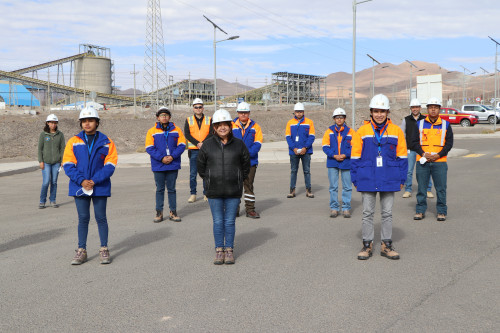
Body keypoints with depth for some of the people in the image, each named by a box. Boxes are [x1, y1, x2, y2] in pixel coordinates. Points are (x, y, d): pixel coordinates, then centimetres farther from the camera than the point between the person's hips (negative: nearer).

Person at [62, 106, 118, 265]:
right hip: (79, 186, 1)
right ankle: (81, 251, 16)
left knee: (101, 218, 5)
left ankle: (104, 250, 15)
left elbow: (110, 165, -4)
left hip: (100, 186, -1)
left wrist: (94, 181, -15)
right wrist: (81, 180, -15)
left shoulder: (106, 142, 1)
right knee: (83, 219, 7)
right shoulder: (73, 142, 4)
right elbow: (68, 164, -1)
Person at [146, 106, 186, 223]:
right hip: (158, 165, 0)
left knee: (172, 189, 8)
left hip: (173, 164, 1)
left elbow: (181, 145, 0)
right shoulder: (152, 131, 1)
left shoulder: (176, 130, 4)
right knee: (160, 189, 7)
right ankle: (159, 213, 15)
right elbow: (149, 148, -4)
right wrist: (161, 158, -15)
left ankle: (173, 212, 16)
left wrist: (172, 156, -14)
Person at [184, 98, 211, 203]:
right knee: (193, 174, 1)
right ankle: (193, 194, 10)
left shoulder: (209, 120, 7)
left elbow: (211, 133, -3)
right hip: (193, 150, 0)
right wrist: (197, 143, -15)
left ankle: (206, 193, 14)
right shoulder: (188, 120, 6)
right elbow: (187, 134, -3)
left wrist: (203, 143, -18)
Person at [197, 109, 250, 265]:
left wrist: (239, 180, 9)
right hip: (214, 191, 0)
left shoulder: (239, 144, 0)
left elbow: (246, 165, 10)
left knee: (230, 221, 6)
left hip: (233, 191, 0)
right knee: (218, 221, 6)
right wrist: (209, 181, 10)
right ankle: (219, 250, 18)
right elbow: (201, 166, 11)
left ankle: (229, 250, 18)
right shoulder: (207, 145, 1)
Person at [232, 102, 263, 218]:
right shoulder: (232, 126, 3)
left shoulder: (255, 127, 4)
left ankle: (250, 209, 12)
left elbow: (257, 144, -3)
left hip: (250, 161, 0)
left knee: (249, 185, 6)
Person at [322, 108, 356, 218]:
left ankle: (346, 208, 14)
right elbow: (325, 147, 1)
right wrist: (334, 155, -12)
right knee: (333, 187, 5)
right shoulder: (329, 131, 4)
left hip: (346, 162, 0)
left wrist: (345, 155, -13)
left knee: (347, 187, 4)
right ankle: (334, 208, 14)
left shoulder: (350, 131, 2)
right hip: (332, 163, 1)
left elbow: (354, 147, 1)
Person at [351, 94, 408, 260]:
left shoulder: (396, 131, 2)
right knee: (368, 213, 6)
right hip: (367, 179, -1)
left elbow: (402, 156, 6)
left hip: (389, 180, 1)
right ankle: (367, 245, 17)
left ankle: (386, 245, 20)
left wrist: (402, 179, 3)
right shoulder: (362, 131, 0)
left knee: (387, 213, 9)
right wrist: (355, 179, 0)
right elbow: (355, 157, 3)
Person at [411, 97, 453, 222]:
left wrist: (438, 155, -10)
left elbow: (449, 143, 4)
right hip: (422, 161, 1)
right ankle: (420, 211, 16)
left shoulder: (445, 125, 7)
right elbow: (414, 142, 5)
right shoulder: (420, 124, 7)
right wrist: (423, 154, -10)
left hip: (439, 162, 0)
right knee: (421, 188, 5)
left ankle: (441, 212, 14)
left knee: (441, 188, 2)